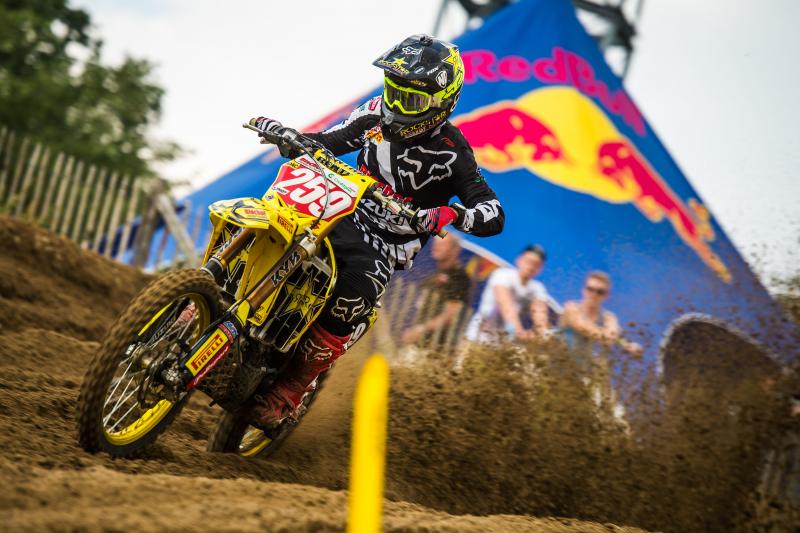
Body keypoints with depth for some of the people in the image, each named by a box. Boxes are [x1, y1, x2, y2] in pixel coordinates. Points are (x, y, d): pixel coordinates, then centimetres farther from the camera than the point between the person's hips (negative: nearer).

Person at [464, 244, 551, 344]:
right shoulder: (503, 274, -12)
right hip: (484, 331, -5)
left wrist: (543, 331, -37)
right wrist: (517, 329, -45)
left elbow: (539, 311, -14)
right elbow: (505, 305, -28)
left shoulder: (537, 288, 3)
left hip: (508, 337, 5)